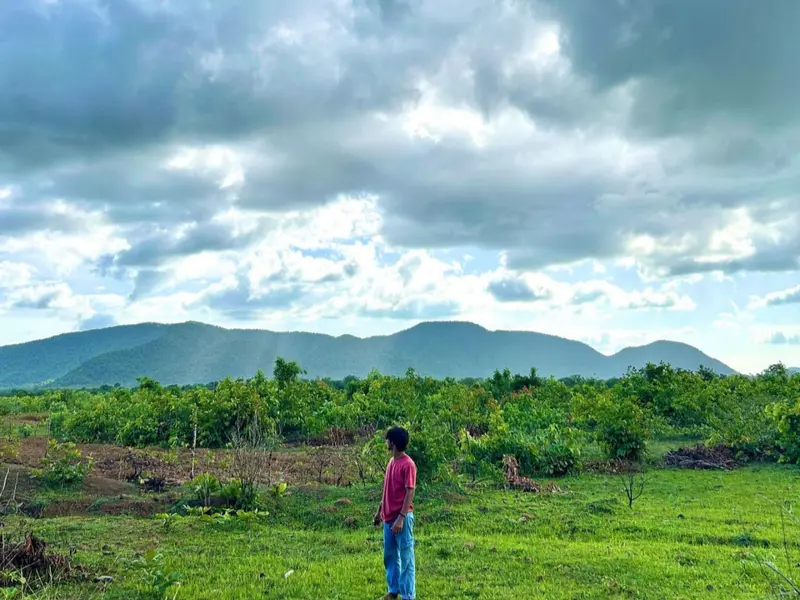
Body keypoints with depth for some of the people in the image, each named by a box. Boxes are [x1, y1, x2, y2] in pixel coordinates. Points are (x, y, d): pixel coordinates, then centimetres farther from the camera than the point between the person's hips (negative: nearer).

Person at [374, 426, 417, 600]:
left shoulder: (408, 464, -17)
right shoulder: (392, 461, 10)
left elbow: (410, 493, -18)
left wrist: (401, 518, -21)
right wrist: (380, 510, 19)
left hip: (402, 518, -9)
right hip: (389, 517, 9)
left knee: (405, 557, 0)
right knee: (389, 556, 17)